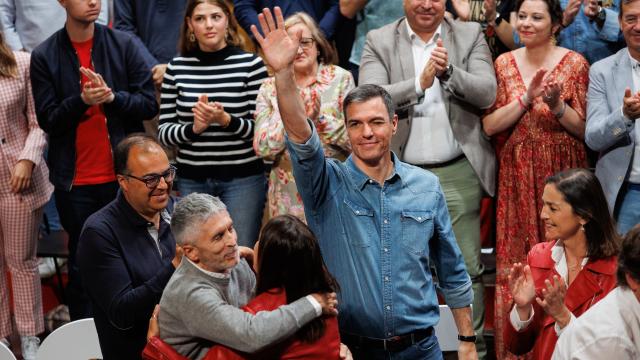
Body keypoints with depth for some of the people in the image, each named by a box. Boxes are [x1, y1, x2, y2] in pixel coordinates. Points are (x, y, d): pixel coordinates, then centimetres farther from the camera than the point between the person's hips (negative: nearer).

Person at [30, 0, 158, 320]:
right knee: (81, 265, 8)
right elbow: (47, 119, -4)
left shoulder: (123, 45, 1)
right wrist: (81, 100, -21)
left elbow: (149, 104, -1)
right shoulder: (44, 56, 0)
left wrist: (112, 96, -19)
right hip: (75, 180, 0)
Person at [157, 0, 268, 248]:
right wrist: (193, 129, -15)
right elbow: (164, 132, 5)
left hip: (243, 178, -2)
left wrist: (226, 120, -21)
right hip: (192, 179, 2)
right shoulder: (177, 68, 4)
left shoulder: (251, 64, -3)